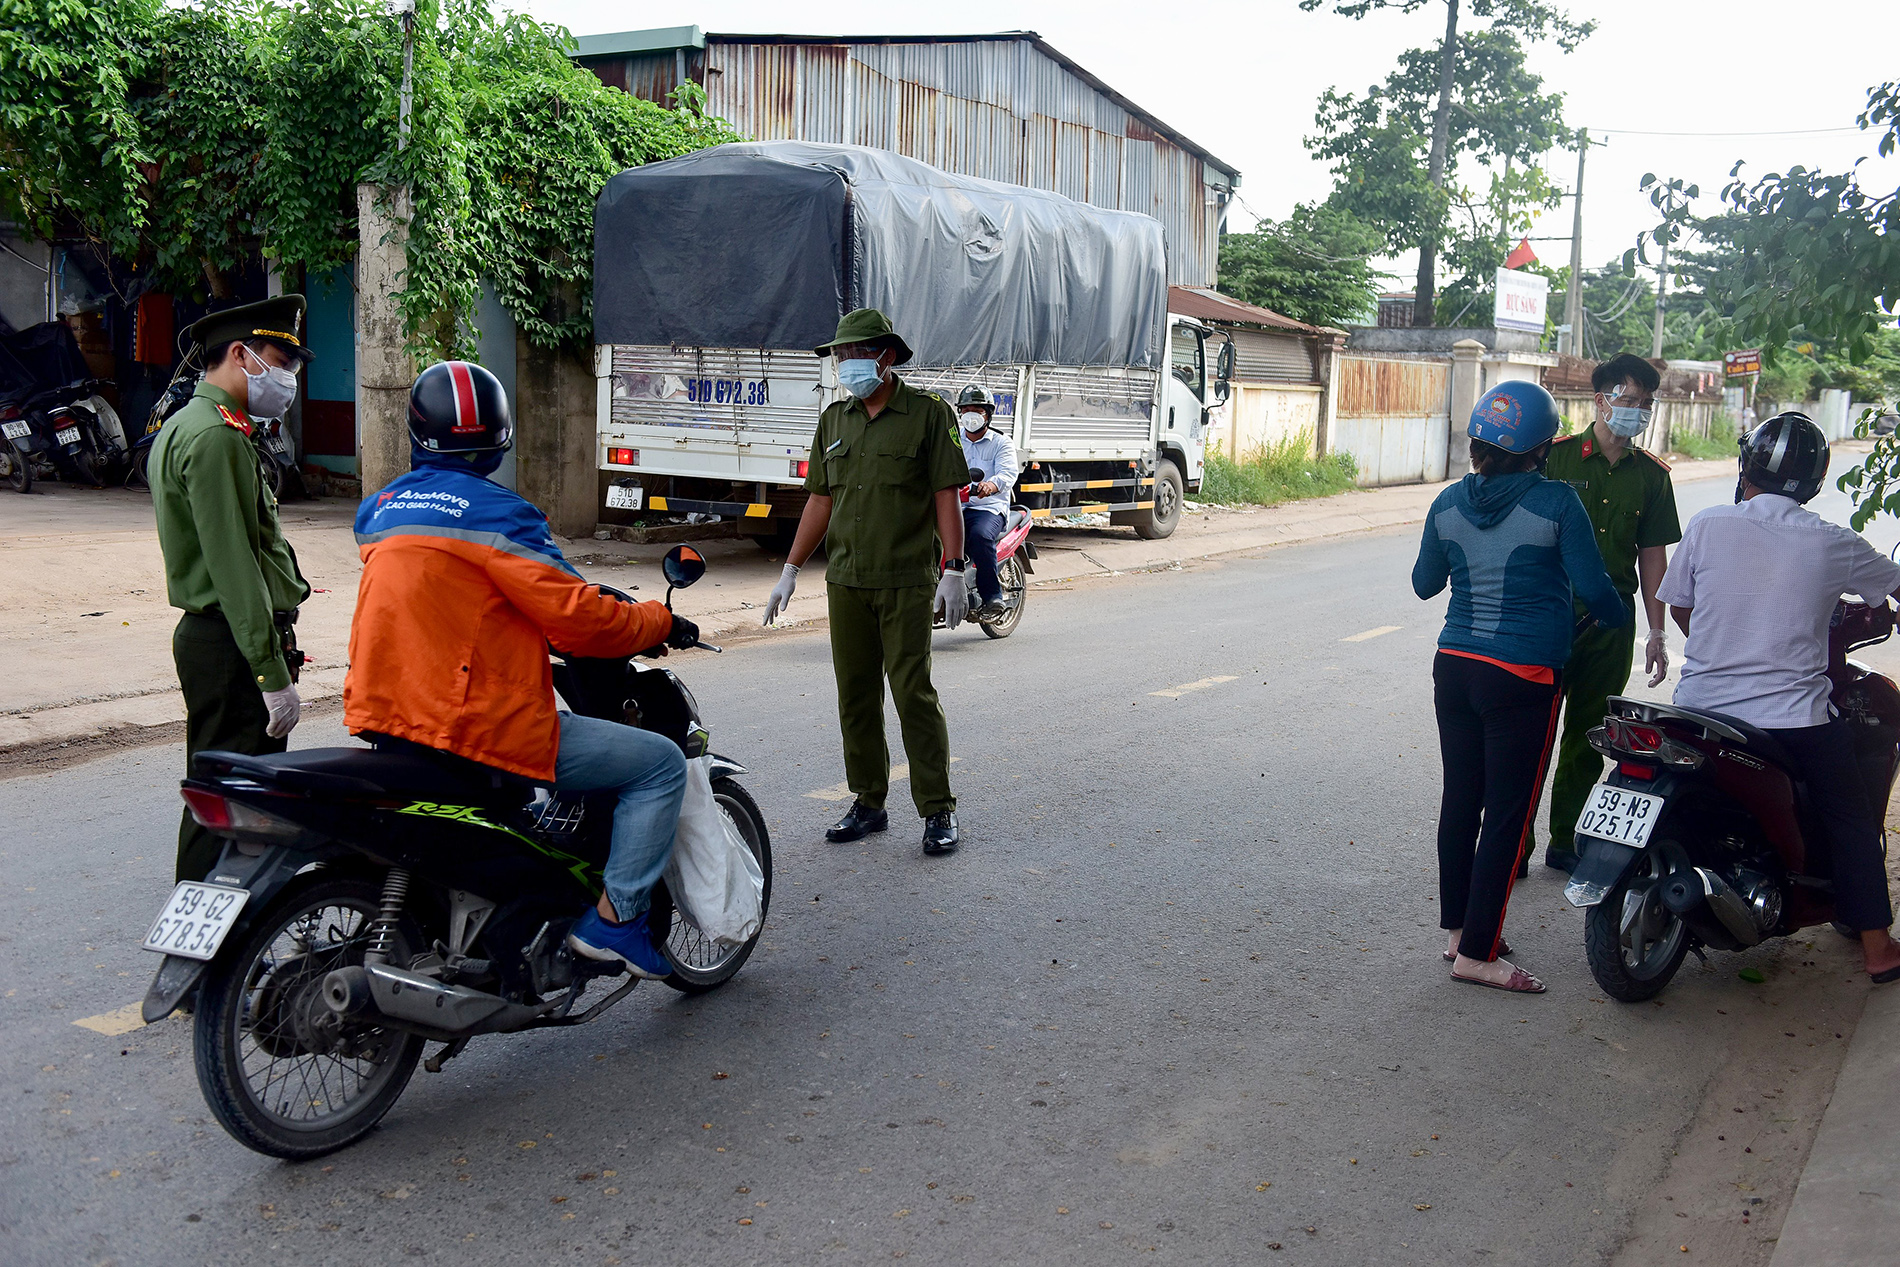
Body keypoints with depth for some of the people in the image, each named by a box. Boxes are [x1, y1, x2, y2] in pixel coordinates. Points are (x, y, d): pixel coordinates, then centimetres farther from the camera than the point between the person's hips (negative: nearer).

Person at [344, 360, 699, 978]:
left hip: (383, 716, 9)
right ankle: (616, 917, -3)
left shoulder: (377, 509, 10)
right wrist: (659, 622, 0)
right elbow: (580, 619, -18)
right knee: (661, 763, 0)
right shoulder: (495, 511, -15)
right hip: (481, 729, -9)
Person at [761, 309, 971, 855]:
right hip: (845, 582, 5)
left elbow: (947, 497, -5)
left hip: (906, 583, -5)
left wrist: (953, 570, -12)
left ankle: (938, 810, 2)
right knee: (856, 697, 8)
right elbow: (821, 500, 16)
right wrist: (790, 570, 12)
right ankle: (869, 803, 19)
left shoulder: (929, 414, -2)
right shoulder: (834, 419, 13)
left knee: (914, 694, -7)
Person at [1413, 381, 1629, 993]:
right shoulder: (1555, 502, -12)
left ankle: (1458, 928, 25)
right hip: (1524, 678, -5)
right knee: (1508, 812, 1)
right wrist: (1622, 618, 14)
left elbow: (1424, 584, 14)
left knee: (1460, 799, 14)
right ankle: (1477, 951, 3)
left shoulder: (1450, 502, 2)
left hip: (1455, 666, 5)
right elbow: (1592, 588, -7)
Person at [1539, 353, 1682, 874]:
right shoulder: (1557, 456, -3)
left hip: (1612, 625, 3)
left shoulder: (1652, 475, 7)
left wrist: (1656, 632, 7)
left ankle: (1566, 841, 22)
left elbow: (1653, 554, 10)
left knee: (1588, 738, 11)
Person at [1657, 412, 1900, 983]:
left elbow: (1678, 606, 7)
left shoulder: (1708, 525, -4)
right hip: (1793, 716, -1)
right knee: (1850, 818, 17)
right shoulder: (1833, 544, -3)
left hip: (1702, 704, 1)